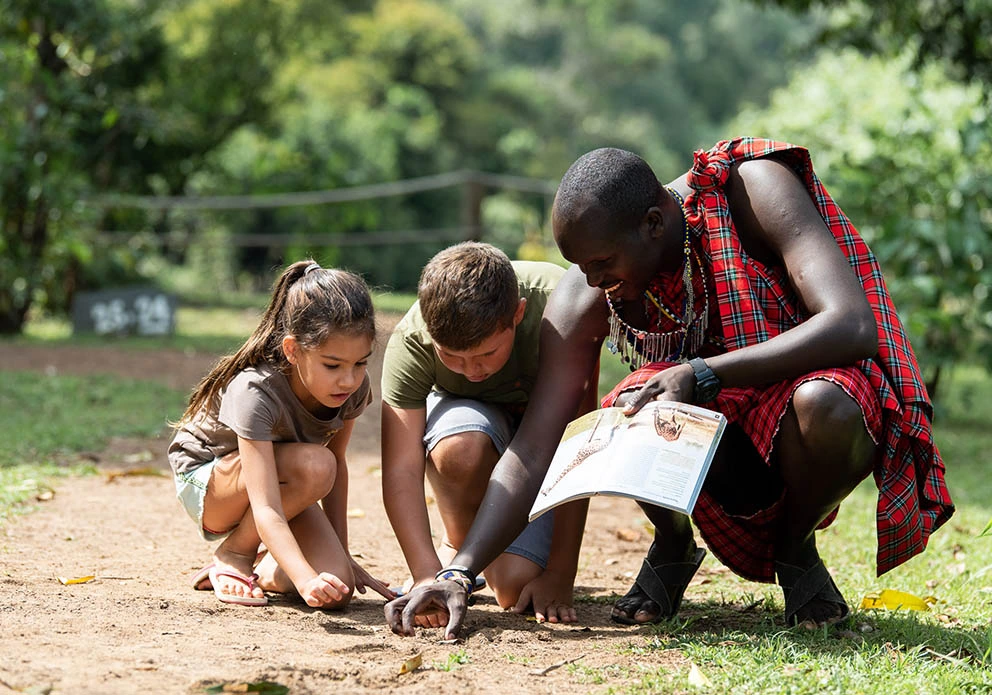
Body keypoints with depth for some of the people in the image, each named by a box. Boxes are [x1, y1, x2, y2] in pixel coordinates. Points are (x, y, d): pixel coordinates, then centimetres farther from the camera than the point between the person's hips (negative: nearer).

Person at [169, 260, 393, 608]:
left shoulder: (354, 389, -19)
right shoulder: (255, 393, -36)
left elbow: (337, 464, 0)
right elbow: (266, 511, -44)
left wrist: (342, 554, -2)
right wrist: (306, 580, -58)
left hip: (278, 483, 5)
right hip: (204, 481, -5)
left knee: (337, 590, -21)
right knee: (314, 465, -36)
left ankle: (262, 569, 12)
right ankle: (233, 555, -12)